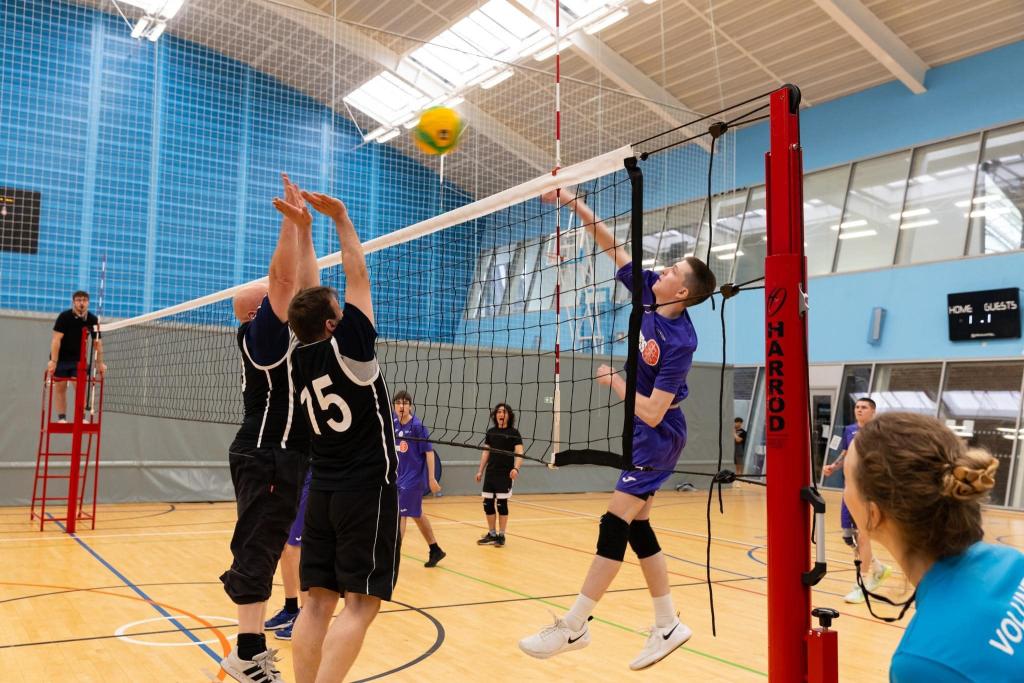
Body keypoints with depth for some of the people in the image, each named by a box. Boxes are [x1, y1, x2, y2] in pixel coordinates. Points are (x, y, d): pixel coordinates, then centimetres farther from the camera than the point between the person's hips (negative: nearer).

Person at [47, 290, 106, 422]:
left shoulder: (93, 320, -5)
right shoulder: (64, 316, -15)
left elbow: (97, 342, 3)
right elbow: (56, 339, -20)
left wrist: (100, 363, 0)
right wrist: (53, 361, -27)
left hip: (79, 359, 2)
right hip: (61, 358, -2)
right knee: (60, 388, 1)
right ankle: (62, 417, 7)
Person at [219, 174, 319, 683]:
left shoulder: (279, 334, 14)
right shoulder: (260, 332, -10)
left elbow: (306, 285, 19)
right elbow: (283, 276, -20)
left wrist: (305, 231, 16)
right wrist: (291, 218, -18)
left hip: (276, 454, 10)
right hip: (266, 455, -10)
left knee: (261, 547, 12)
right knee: (258, 549, -8)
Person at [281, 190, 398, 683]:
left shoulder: (299, 360, 4)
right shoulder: (347, 347, -12)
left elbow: (311, 296, 13)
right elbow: (357, 275, -5)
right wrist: (340, 216, 4)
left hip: (323, 493, 6)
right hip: (368, 491, -6)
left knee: (318, 600, 7)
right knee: (361, 602, -3)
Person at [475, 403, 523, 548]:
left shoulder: (514, 432, -4)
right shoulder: (491, 432, 9)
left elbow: (519, 453, -11)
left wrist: (516, 468, -28)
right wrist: (480, 470, 12)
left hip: (505, 475, -5)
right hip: (490, 473, 5)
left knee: (501, 504, -1)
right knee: (487, 504, 5)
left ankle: (501, 536, 11)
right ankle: (492, 534, 19)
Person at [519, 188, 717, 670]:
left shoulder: (679, 342, -25)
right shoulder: (649, 293, -4)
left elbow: (653, 413, -25)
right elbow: (611, 245, 2)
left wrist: (612, 382, -14)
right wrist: (574, 202, -5)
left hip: (656, 436, -9)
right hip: (642, 432, 9)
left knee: (615, 523, -7)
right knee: (636, 527, 10)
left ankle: (572, 627, 1)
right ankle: (668, 626, 20)